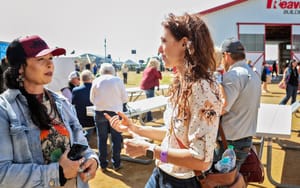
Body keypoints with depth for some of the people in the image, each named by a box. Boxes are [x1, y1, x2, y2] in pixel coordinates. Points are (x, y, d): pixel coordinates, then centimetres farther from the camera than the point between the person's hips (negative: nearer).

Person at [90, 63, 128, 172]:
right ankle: (116, 164, 19)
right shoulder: (118, 80, 0)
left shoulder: (96, 81, 3)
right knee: (116, 138, 11)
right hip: (115, 112, -1)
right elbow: (125, 98, 1)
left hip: (99, 113, 1)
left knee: (102, 138, 11)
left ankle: (103, 164, 19)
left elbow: (92, 99, 9)